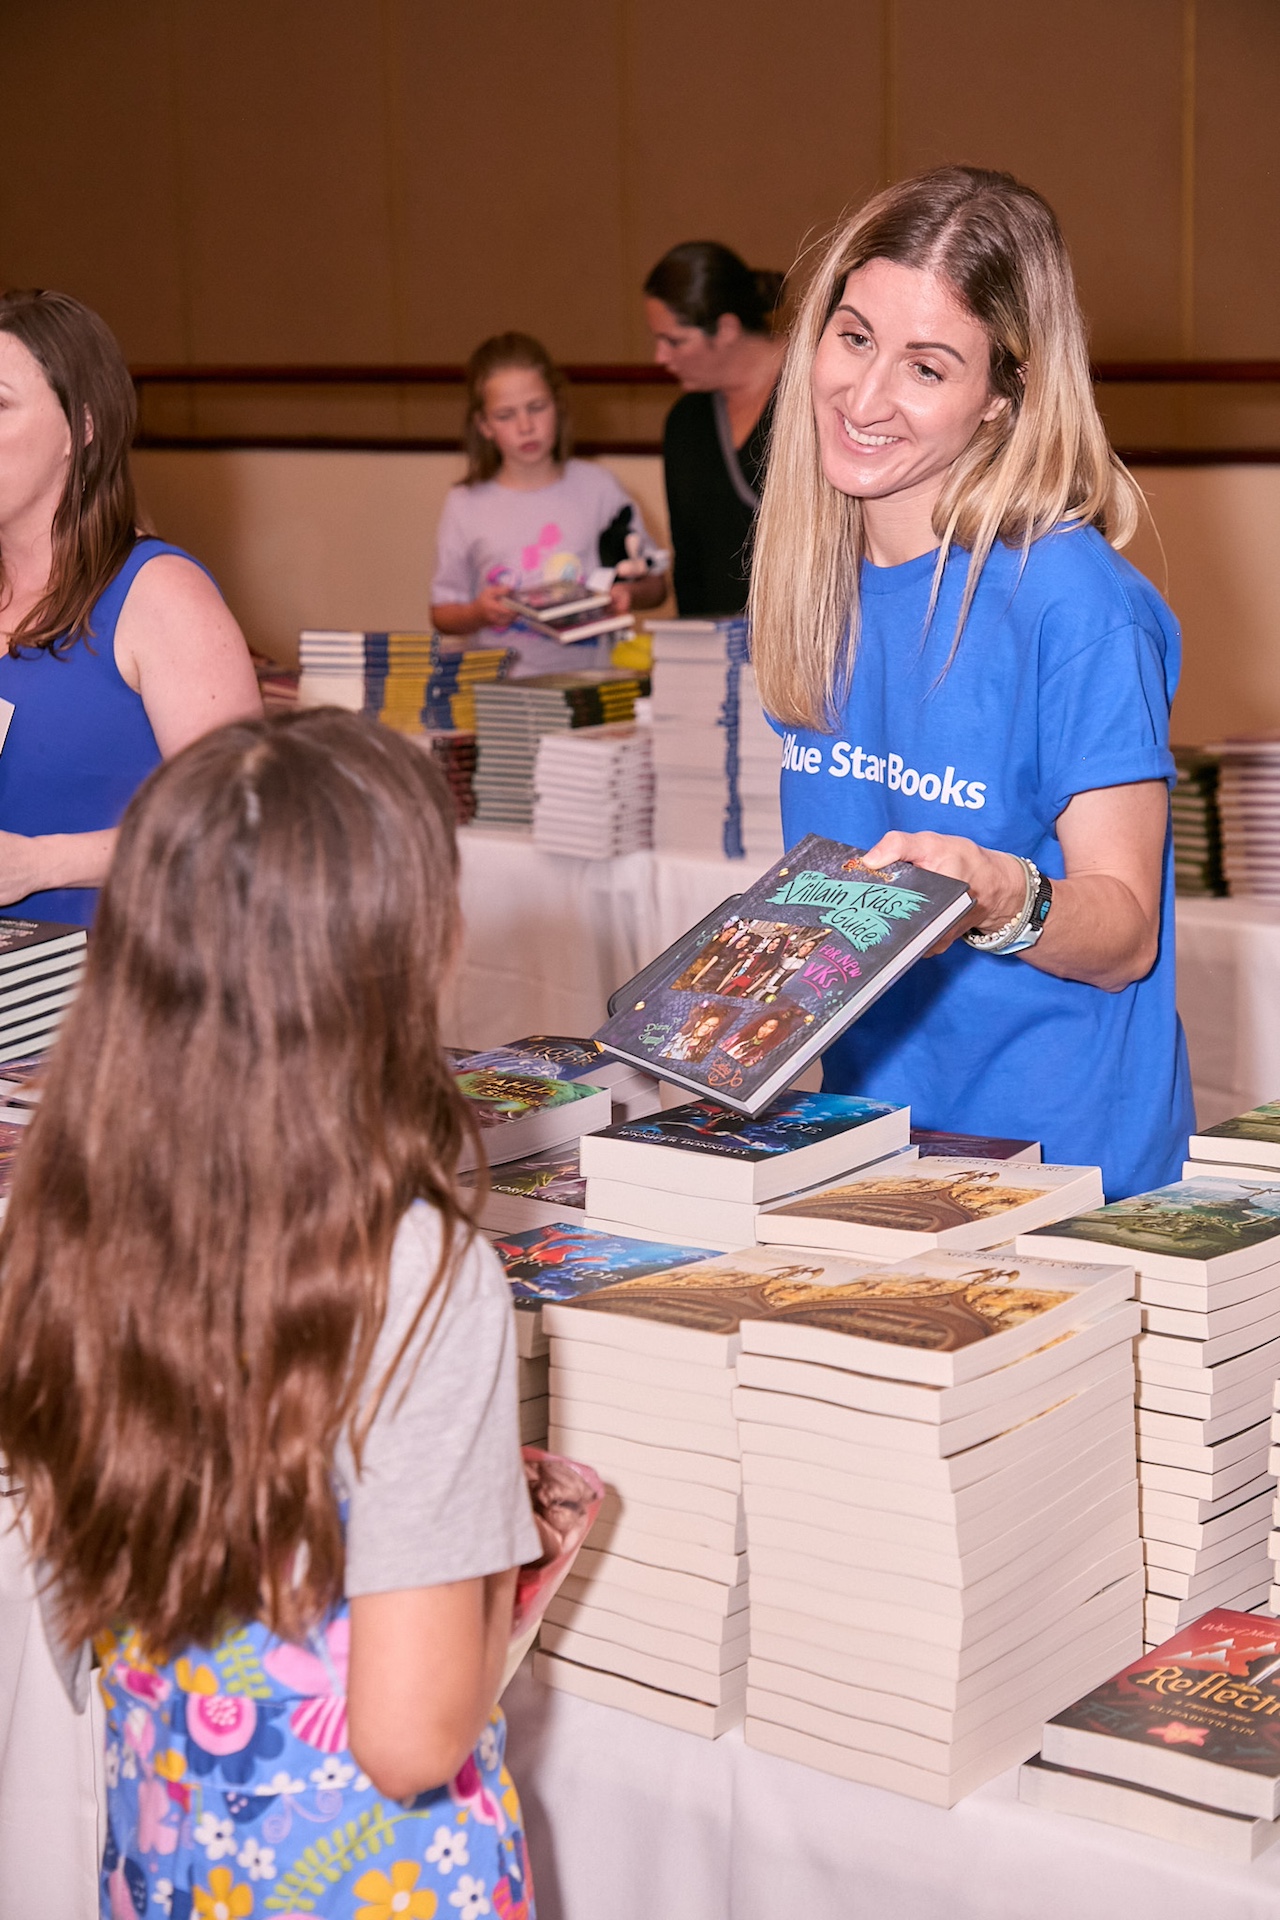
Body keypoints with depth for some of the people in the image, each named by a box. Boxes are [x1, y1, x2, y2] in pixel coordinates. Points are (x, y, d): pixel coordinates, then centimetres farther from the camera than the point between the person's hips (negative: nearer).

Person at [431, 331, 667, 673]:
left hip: (588, 675, 0)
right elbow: (442, 613, 13)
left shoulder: (596, 486, 9)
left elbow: (656, 583, 13)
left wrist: (630, 594, -8)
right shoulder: (466, 504, 8)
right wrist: (479, 613, -7)